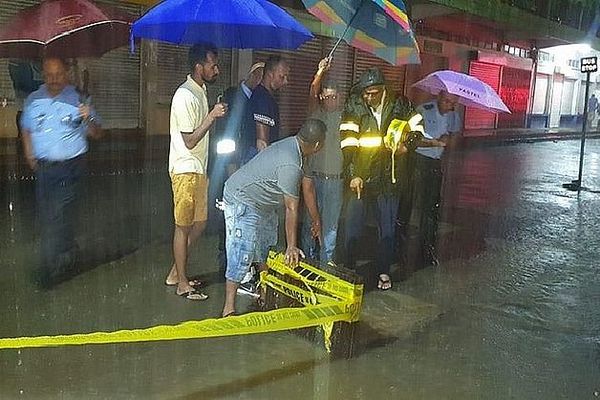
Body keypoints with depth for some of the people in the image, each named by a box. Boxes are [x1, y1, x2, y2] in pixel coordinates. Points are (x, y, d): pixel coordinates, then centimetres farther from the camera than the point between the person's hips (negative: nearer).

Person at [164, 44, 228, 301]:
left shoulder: (201, 90, 12)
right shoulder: (185, 96, -18)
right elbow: (189, 141, -20)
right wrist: (212, 116, -22)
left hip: (198, 169, 10)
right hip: (185, 170, -9)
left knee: (199, 223, 14)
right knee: (184, 227, 0)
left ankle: (176, 273, 26)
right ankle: (182, 284, 11)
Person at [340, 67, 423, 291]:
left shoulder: (399, 105, -3)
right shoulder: (354, 106, -7)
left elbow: (416, 130, 11)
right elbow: (348, 142, -11)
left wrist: (406, 145, -10)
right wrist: (353, 174, -19)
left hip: (388, 178, 1)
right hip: (359, 176, -1)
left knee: (387, 228, 10)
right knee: (353, 228, 4)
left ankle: (384, 272, 26)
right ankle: (349, 270, 20)